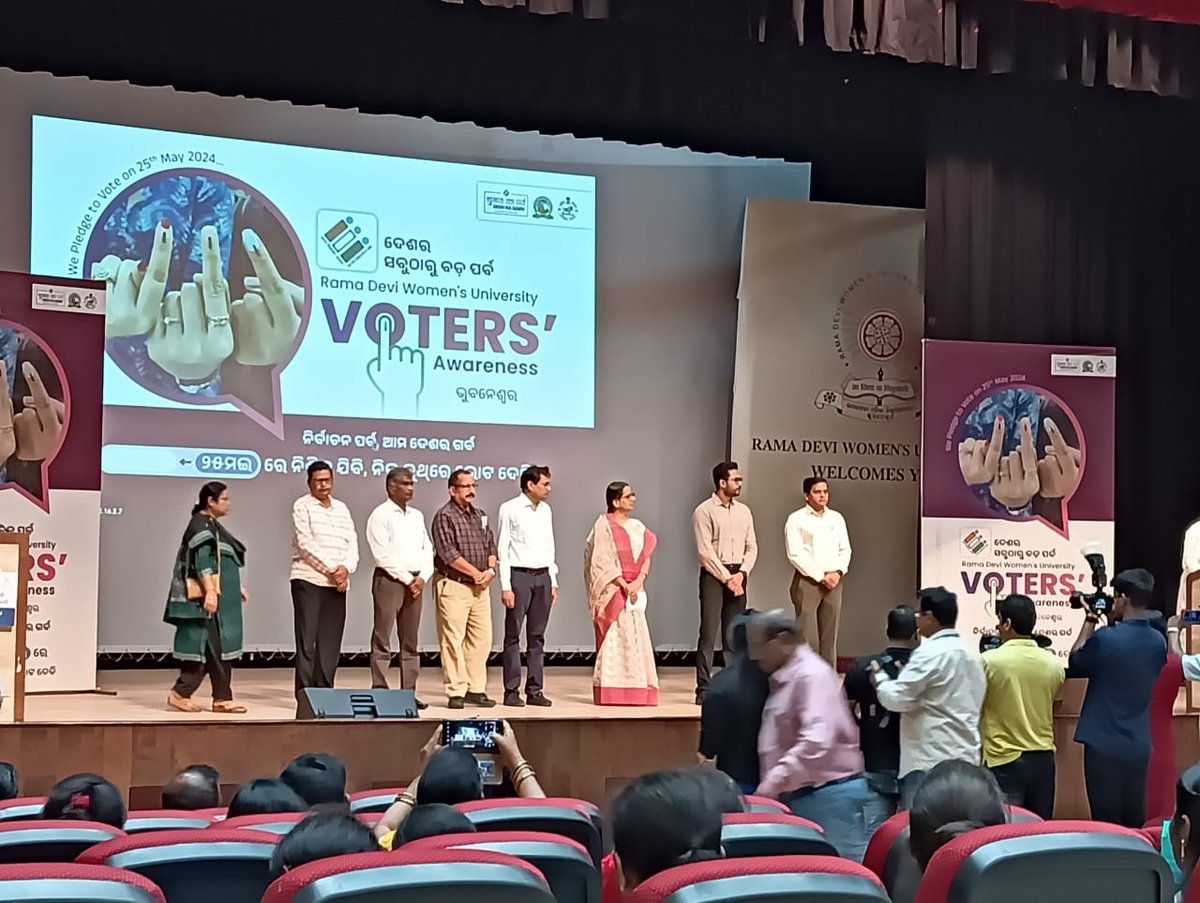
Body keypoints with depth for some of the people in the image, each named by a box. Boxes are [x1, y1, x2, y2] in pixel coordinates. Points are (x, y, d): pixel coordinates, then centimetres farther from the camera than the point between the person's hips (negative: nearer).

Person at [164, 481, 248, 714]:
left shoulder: (212, 525, 19)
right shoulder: (201, 525, -11)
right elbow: (201, 562, -20)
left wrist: (237, 586, 26)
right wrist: (210, 591, -28)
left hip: (221, 597, 10)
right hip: (209, 598, -10)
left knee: (218, 649, 7)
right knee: (211, 648, -8)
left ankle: (222, 699, 8)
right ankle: (180, 693, -3)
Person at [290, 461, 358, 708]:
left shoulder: (342, 509, 16)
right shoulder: (302, 506, -1)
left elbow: (352, 543, 10)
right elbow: (305, 544, -11)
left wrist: (346, 568, -9)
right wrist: (331, 569, -15)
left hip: (337, 584, 5)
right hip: (308, 580, -5)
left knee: (330, 640, 4)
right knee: (306, 639, -5)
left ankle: (324, 690, 9)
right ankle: (304, 692, -4)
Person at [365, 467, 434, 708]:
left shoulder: (417, 516, 16)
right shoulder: (381, 515, -4)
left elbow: (427, 549, 14)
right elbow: (383, 555, -12)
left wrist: (422, 577, -2)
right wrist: (407, 579, -12)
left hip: (415, 582, 7)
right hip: (389, 580, -7)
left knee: (410, 641, 8)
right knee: (382, 640, -6)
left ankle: (409, 692, 11)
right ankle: (379, 691, -5)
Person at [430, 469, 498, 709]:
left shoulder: (480, 516, 16)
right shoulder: (444, 516, -7)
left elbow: (491, 545, 17)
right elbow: (448, 553, -15)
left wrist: (490, 569, -3)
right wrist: (476, 573, -11)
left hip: (480, 587, 7)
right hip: (453, 586, -7)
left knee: (481, 639, 7)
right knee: (453, 641, -4)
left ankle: (476, 689, 15)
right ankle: (456, 692, 1)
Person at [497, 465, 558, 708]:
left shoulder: (545, 510, 13)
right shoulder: (510, 509, -5)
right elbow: (502, 549, -7)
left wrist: (553, 581, 13)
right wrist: (506, 586, -12)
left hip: (543, 576, 6)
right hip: (519, 575, -6)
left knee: (537, 636, 8)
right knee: (513, 636, -1)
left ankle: (535, 690, 12)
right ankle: (511, 691, 2)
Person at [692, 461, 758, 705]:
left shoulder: (744, 511, 13)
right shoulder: (704, 511, -4)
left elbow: (752, 547, 11)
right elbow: (705, 551, -10)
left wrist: (741, 574, -4)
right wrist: (726, 578, -11)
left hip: (737, 576, 5)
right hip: (713, 575, -5)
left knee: (734, 636, 7)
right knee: (708, 634, -8)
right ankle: (704, 689, -7)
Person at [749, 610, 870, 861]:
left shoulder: (811, 675, -15)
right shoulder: (782, 678, 14)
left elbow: (816, 741, -27)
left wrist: (773, 782, -27)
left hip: (829, 793, -9)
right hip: (799, 795, 9)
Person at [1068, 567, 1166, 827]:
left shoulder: (1104, 639, -18)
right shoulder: (1158, 641, 1)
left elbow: (1075, 663, 0)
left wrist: (1090, 622, 5)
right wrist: (1114, 624, 12)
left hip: (1104, 746, -5)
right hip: (1139, 746, 5)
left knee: (1106, 824, 2)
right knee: (1135, 822, 12)